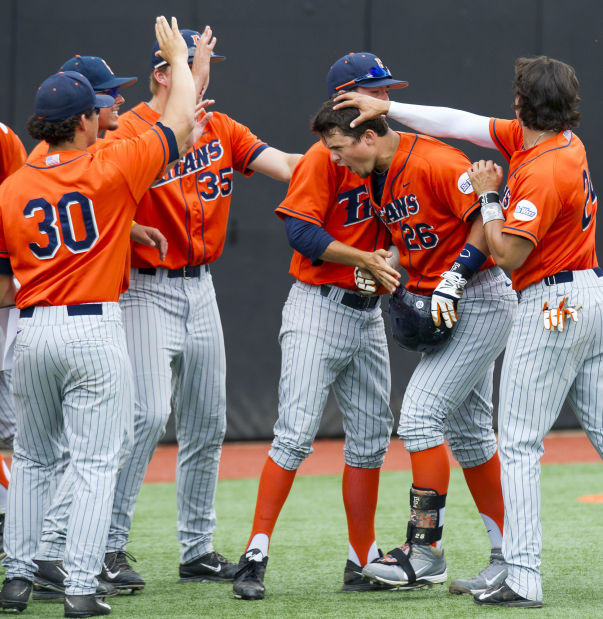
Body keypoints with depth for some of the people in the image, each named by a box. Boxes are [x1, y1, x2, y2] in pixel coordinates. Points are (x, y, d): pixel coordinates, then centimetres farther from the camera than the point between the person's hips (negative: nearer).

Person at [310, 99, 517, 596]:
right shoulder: (377, 178, 8)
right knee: (467, 429, 13)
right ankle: (509, 556, 21)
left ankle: (425, 551, -10)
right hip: (448, 309, 10)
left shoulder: (433, 163, -21)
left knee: (421, 415, -15)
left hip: (480, 301, -10)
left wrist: (452, 282, -24)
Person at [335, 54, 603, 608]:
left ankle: (523, 579, -10)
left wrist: (489, 196, -6)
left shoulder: (541, 173, -20)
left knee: (520, 443, -6)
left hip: (551, 304, -9)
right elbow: (461, 124, 12)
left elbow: (509, 254, -19)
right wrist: (387, 108, 11)